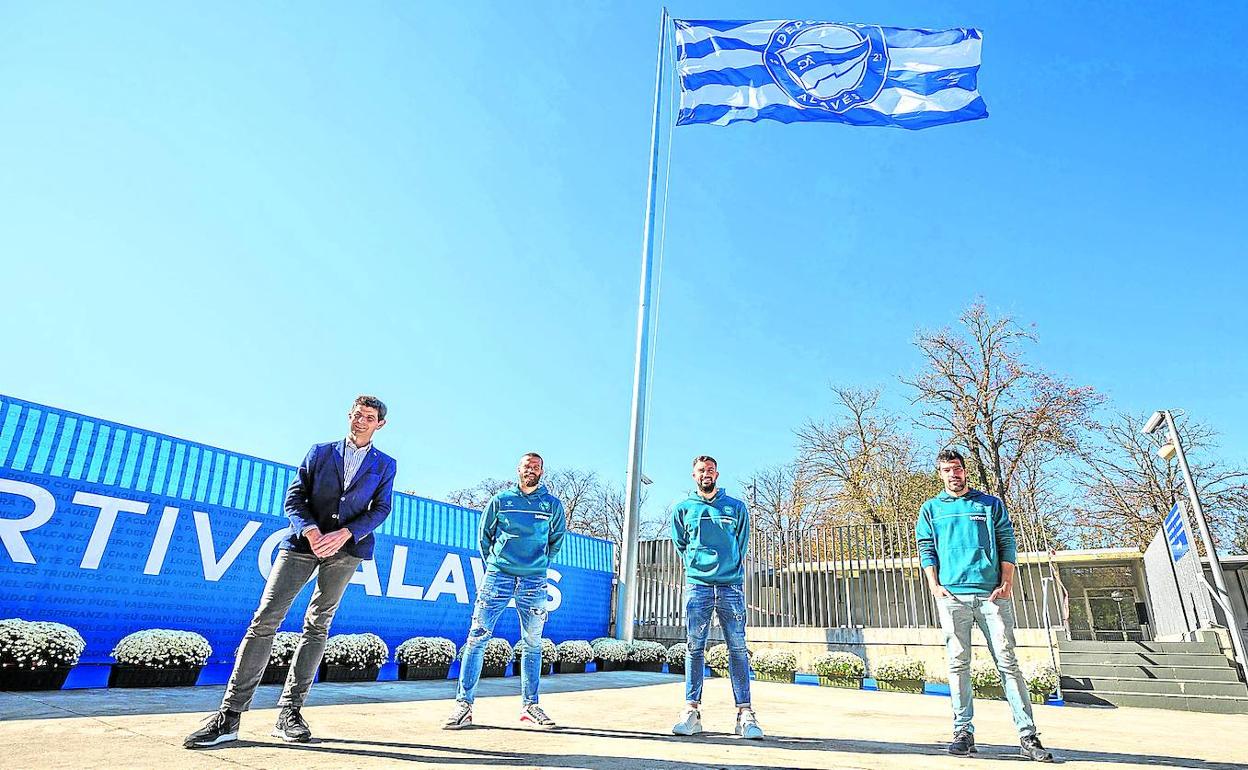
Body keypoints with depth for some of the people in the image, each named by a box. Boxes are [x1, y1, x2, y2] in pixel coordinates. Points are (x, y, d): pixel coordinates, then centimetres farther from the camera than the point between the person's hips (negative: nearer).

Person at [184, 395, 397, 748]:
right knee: (265, 619, -6)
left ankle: (289, 713, 10)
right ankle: (229, 715, 0)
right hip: (304, 542, 1)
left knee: (317, 626, 3)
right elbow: (294, 497, 6)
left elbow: (380, 508, 2)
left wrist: (343, 534, -14)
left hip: (346, 548, 0)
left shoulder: (385, 464, 11)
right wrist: (310, 532, -12)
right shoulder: (321, 452, 13)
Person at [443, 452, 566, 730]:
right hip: (498, 576, -1)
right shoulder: (500, 500, 5)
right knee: (477, 638, -6)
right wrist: (493, 562, 9)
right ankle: (464, 704, 2)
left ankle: (530, 706, 19)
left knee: (532, 645, 7)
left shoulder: (553, 505, 6)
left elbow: (557, 540, 18)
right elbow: (484, 535, 14)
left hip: (534, 582, 1)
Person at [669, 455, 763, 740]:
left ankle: (745, 712, 1)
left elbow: (742, 544, 16)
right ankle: (692, 710, 4)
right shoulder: (682, 509, 11)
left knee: (738, 648, -2)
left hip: (731, 586, 0)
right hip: (697, 586, 0)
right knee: (695, 648, 0)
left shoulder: (737, 508, 10)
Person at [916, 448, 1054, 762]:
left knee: (1008, 662, -2)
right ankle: (963, 732, 6)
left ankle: (1028, 736, 1)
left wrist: (1006, 583, -3)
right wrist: (934, 585, -4)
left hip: (992, 595, 0)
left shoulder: (991, 504, 14)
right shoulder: (931, 509, 15)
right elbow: (926, 549, 9)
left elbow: (1007, 545, 8)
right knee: (958, 663, 1)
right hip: (951, 595, 0)